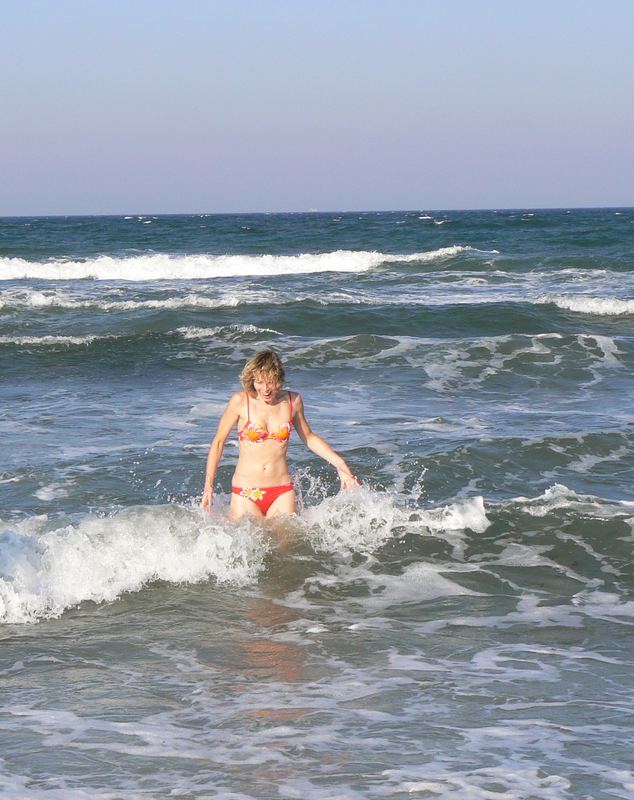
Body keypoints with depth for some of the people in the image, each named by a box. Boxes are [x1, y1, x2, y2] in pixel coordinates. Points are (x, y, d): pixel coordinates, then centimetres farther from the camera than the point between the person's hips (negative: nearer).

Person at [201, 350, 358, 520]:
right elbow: (218, 442, 3)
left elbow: (309, 437, 20)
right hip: (245, 494, -2)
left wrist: (339, 463, 12)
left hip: (282, 494, 2)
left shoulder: (293, 401, 3)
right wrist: (208, 485, -2)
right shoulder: (240, 401, -5)